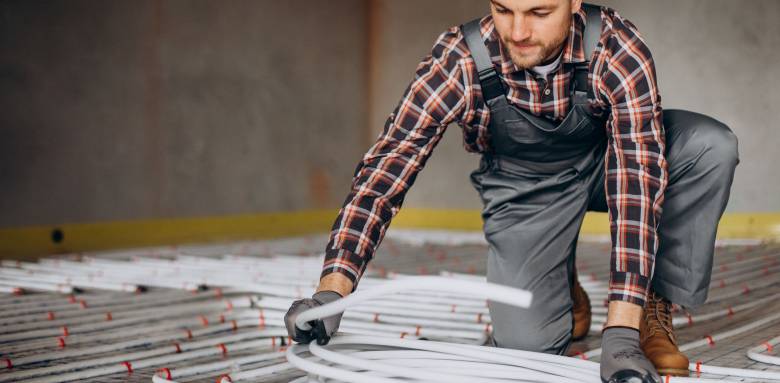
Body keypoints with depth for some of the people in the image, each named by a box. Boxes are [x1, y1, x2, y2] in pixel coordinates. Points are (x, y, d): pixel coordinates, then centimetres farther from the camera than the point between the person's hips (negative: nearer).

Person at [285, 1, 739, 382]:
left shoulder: (618, 49, -32)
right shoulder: (460, 61, -29)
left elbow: (636, 176, -38)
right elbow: (388, 164, -30)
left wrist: (621, 332, -46)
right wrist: (331, 291, -42)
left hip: (602, 164, 1)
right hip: (526, 188, 0)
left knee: (711, 146, -29)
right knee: (526, 343, -21)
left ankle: (654, 304, -8)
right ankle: (563, 285, 16)